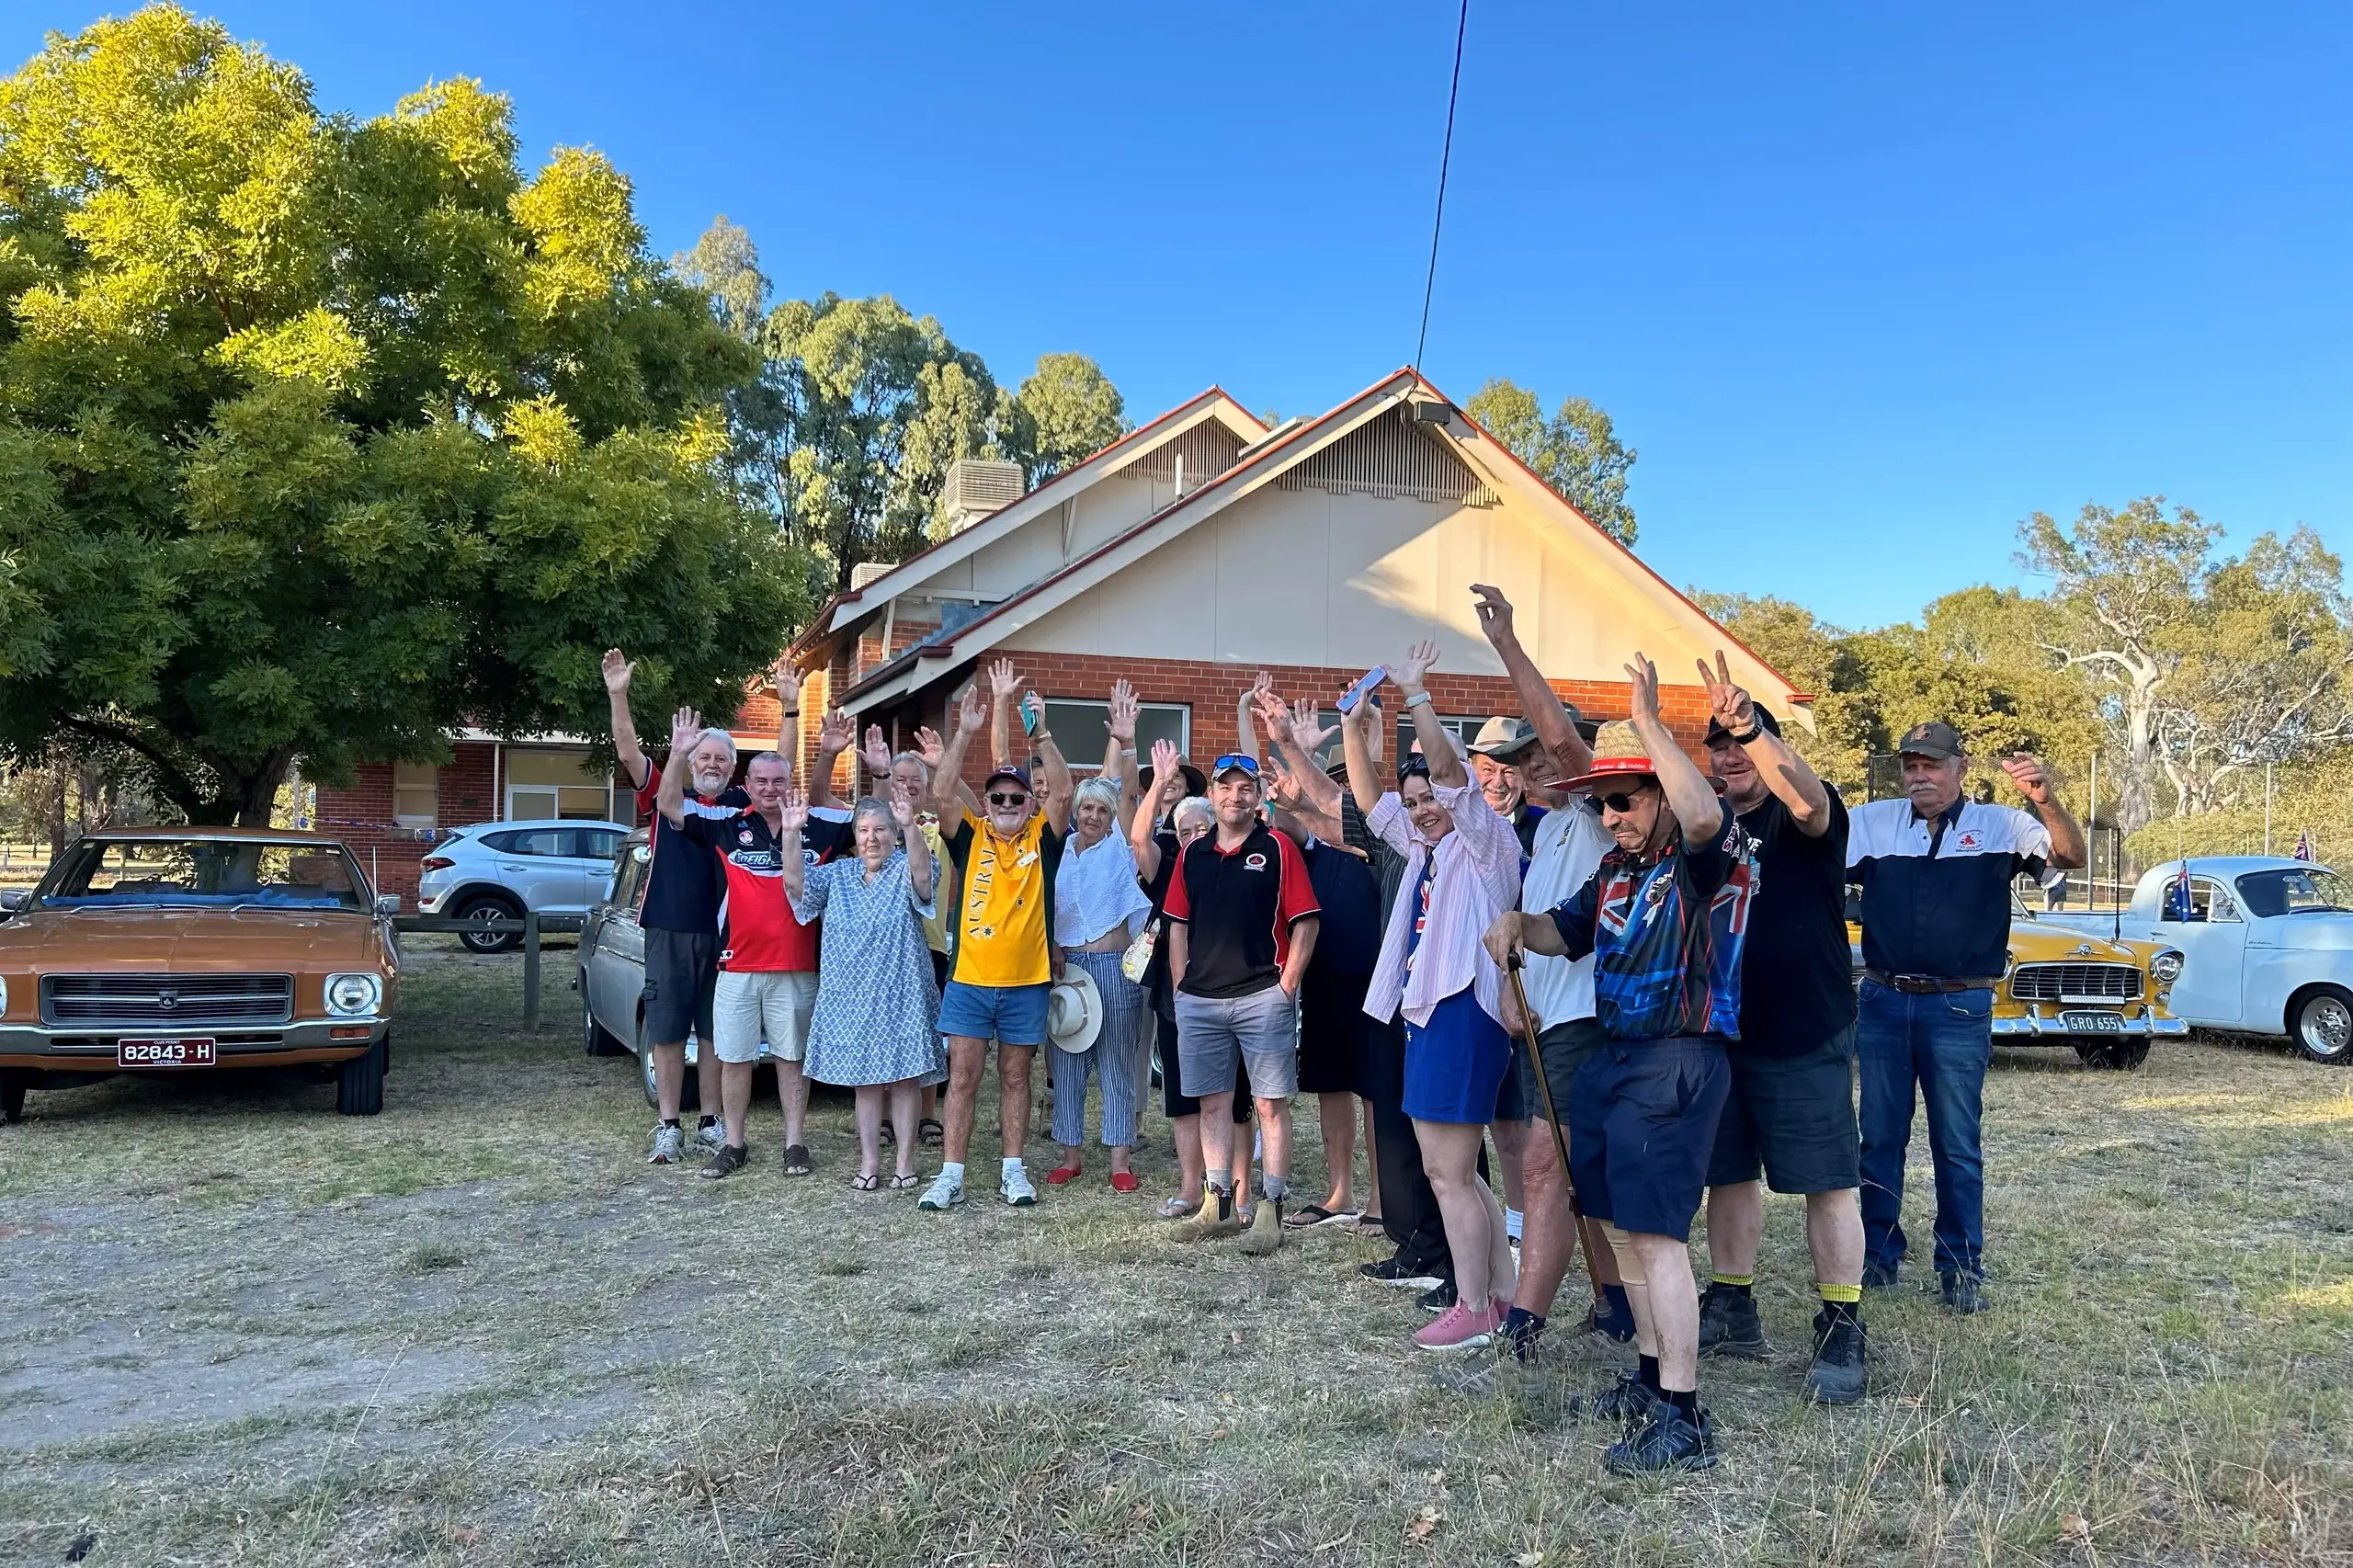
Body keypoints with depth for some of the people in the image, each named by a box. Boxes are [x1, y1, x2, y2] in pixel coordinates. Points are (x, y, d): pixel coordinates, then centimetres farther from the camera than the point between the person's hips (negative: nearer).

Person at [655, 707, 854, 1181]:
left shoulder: (819, 829, 1)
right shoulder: (726, 828, 1)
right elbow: (671, 807, -5)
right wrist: (679, 755, -19)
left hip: (798, 967, -1)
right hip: (738, 965, 1)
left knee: (793, 1057, 9)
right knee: (734, 1058, 9)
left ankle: (795, 1144, 18)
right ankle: (734, 1145, 21)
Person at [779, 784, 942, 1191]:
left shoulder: (904, 870, -4)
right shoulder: (838, 874, 9)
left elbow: (923, 874, -27)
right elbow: (796, 884, -4)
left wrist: (909, 826, -44)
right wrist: (790, 834, -18)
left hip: (901, 996, -3)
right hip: (851, 997, 4)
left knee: (903, 1078, 3)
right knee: (864, 1080, 9)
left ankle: (905, 1161, 13)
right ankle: (869, 1162, 17)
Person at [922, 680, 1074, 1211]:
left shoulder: (1041, 838, 3)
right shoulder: (970, 836, 2)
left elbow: (1063, 792, -10)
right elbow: (941, 792, -10)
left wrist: (1041, 735, -16)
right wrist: (965, 734, -17)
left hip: (1026, 981, 0)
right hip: (969, 980, 0)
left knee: (1015, 1077, 11)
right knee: (962, 1078, 3)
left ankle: (1013, 1171, 20)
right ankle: (951, 1175, 9)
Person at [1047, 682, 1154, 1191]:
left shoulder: (1120, 845, 1)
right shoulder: (1063, 848, 10)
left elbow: (1126, 792, -14)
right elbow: (1047, 909, 15)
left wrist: (1125, 742, -26)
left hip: (1114, 967, -3)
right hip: (1065, 966, 4)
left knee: (1117, 1066, 2)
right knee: (1065, 1065, 8)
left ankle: (1121, 1159, 9)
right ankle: (1070, 1155, 19)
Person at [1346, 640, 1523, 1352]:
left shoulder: (1485, 841, -4)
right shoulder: (1425, 850, 19)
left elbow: (1448, 766, -17)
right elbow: (1368, 796, 21)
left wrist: (1415, 692, -15)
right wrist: (1354, 725, 12)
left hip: (1464, 1013, -10)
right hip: (1428, 1014, 10)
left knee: (1447, 1173, -7)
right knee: (1453, 1171, 13)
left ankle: (1474, 1311, 1)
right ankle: (1500, 1293, 21)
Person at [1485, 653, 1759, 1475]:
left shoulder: (1710, 856, -10)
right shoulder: (1618, 868, 14)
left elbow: (1703, 815, -34)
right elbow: (1568, 931, 25)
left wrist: (1649, 721, -31)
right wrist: (1518, 924, 3)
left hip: (1678, 1061, -9)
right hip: (1611, 1056, 9)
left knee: (1655, 1231, -12)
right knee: (1623, 1224, 15)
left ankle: (1683, 1421, -7)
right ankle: (1652, 1374, 30)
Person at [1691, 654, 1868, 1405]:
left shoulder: (1803, 819, -6)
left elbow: (1805, 794, -32)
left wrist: (1748, 723, -46)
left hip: (1806, 1040, -6)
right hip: (1721, 1034, 6)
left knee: (1828, 1183, 0)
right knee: (1728, 1173, 13)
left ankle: (1841, 1334, 9)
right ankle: (1731, 1311, 25)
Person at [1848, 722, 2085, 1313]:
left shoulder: (1998, 826, 1)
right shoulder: (1871, 822, 5)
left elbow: (2071, 856, -10)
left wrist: (2046, 802, -29)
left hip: (1959, 1008, -2)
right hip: (1882, 1001, 2)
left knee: (1957, 1145, 4)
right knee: (1880, 1137, 10)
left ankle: (1962, 1268, 15)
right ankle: (1879, 1256, 21)